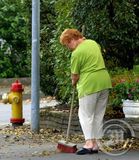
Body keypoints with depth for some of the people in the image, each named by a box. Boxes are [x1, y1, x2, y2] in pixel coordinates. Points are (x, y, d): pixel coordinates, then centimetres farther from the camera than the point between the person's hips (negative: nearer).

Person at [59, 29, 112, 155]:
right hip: (105, 81, 8)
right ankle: (95, 144, 14)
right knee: (99, 115, 11)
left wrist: (74, 82, 14)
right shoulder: (93, 42, 12)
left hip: (90, 84, -8)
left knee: (85, 115, 0)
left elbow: (75, 74, -4)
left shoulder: (77, 53, -12)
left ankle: (89, 143, -9)